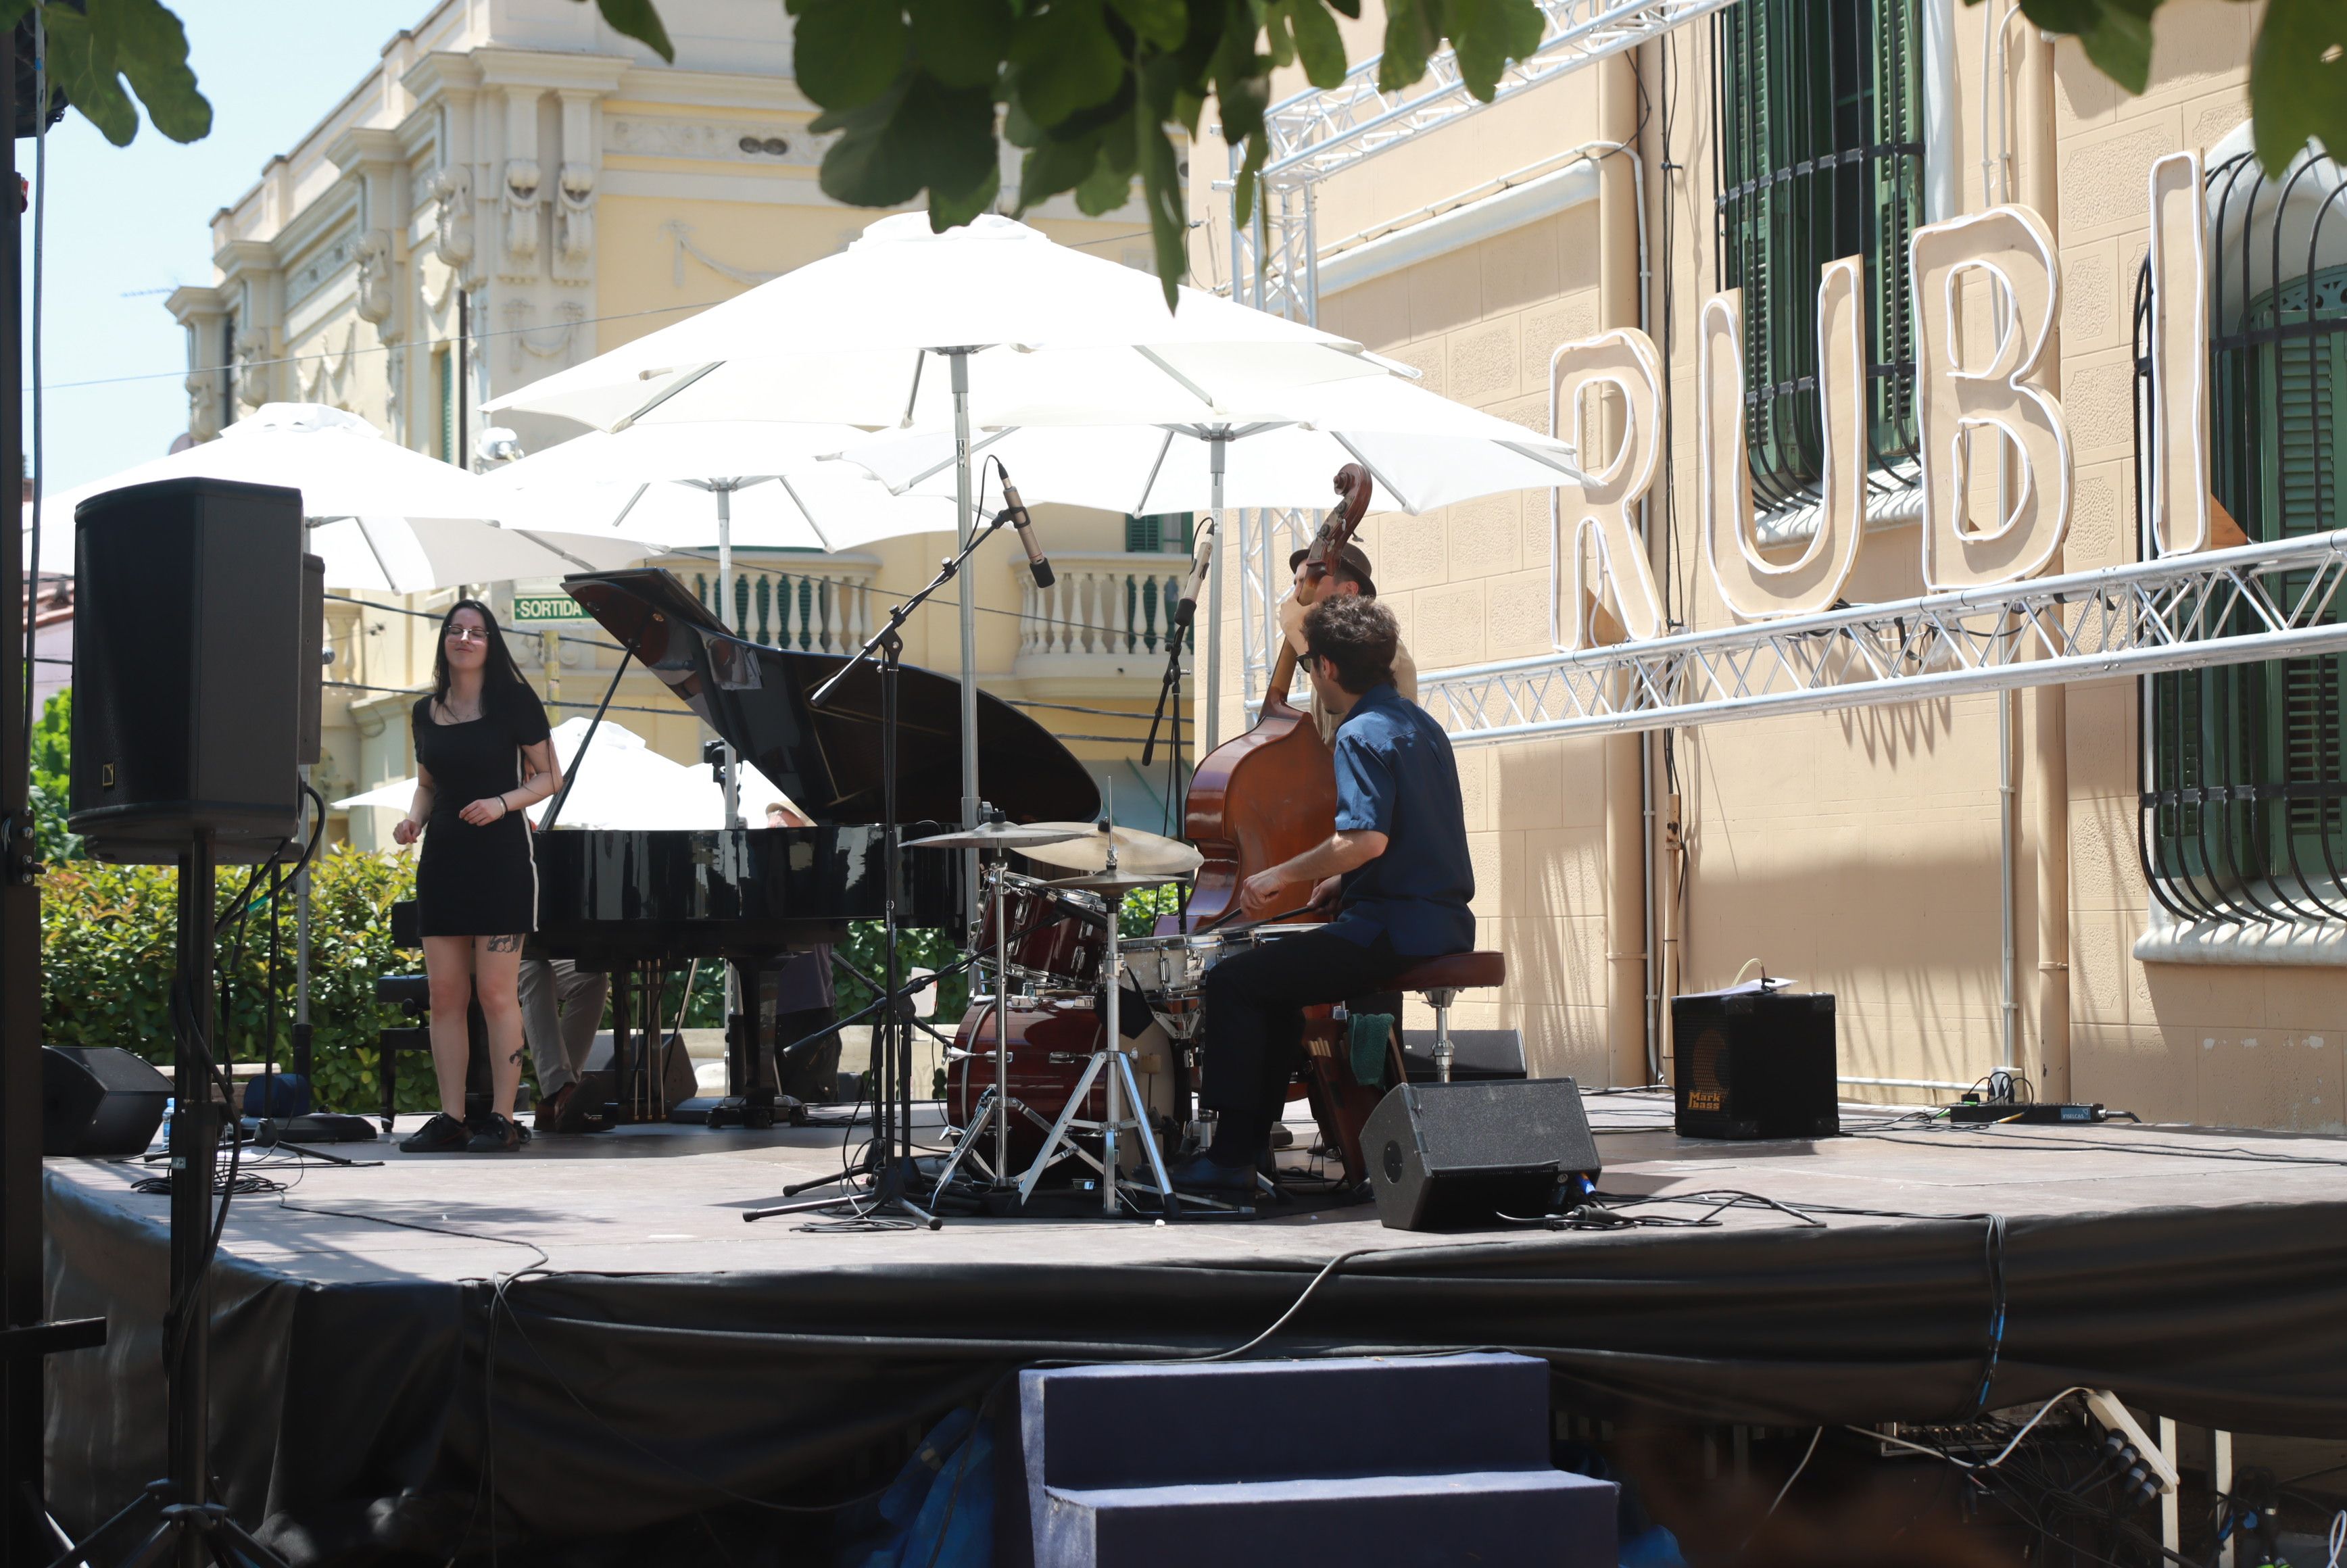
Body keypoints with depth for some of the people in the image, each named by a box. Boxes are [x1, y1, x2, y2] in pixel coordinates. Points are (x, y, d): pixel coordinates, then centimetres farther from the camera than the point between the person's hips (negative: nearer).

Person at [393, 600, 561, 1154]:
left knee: (496, 991, -7)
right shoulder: (427, 712, 12)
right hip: (443, 858, 5)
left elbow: (548, 777, 0)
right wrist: (414, 819, 1)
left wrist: (502, 803, -16)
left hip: (500, 855, -5)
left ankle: (502, 1118, -4)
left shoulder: (514, 702, -2)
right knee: (446, 994, 2)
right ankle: (451, 1118, 5)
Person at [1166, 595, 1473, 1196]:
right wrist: (1342, 882, 22)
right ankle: (1250, 1143, 26)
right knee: (1275, 976, 26)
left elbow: (1367, 838, -27)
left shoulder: (1361, 735, -13)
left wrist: (1283, 876, -17)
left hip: (1391, 931, -10)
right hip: (1445, 927, 10)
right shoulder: (1421, 724, 17)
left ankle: (1231, 1157, -6)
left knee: (1232, 981, -6)